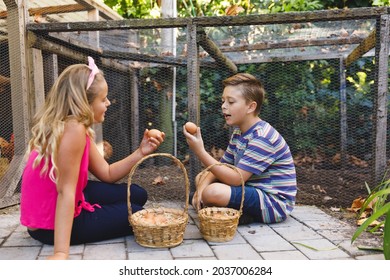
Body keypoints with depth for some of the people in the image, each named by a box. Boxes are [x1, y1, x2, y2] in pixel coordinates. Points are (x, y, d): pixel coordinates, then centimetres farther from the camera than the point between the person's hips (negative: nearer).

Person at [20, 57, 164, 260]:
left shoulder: (80, 130, 2)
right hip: (52, 225, -9)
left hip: (60, 208, 9)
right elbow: (65, 191, -32)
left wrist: (141, 152, -7)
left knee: (137, 195, 13)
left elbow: (107, 174, 2)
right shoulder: (73, 129, -29)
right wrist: (61, 253, -32)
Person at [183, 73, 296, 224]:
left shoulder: (262, 137, -23)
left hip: (273, 202, -9)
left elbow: (236, 178, -28)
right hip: (251, 188, 9)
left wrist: (200, 152, -30)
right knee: (201, 178, 13)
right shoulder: (239, 132, 8)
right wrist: (202, 185, -12)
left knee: (213, 192, -32)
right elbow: (222, 166, 8)